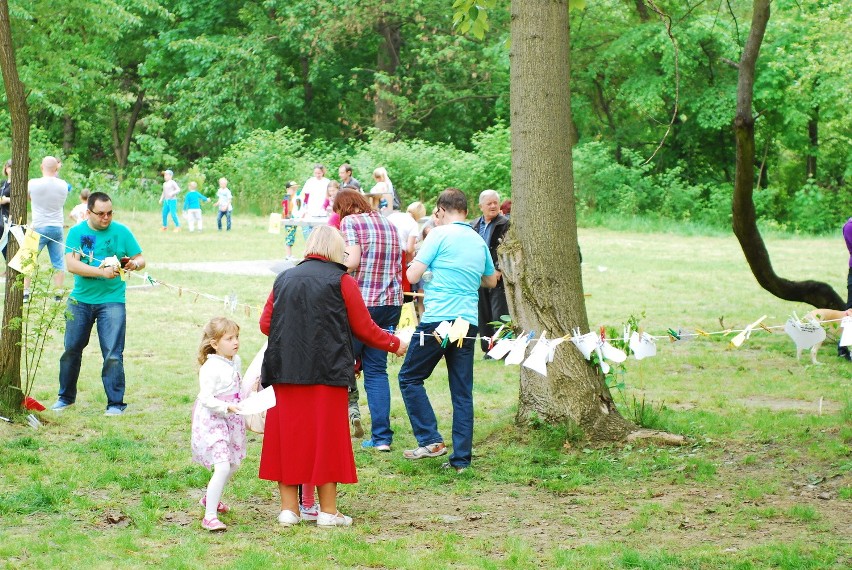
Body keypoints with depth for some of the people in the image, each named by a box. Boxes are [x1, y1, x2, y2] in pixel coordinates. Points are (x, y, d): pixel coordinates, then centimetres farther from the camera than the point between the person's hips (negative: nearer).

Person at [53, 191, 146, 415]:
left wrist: (134, 264, -21)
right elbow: (71, 264, -12)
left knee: (113, 354, -8)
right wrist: (102, 272, -23)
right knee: (71, 349, 11)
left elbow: (141, 259, 3)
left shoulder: (121, 232, 0)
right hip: (80, 300, 2)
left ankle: (115, 403, 1)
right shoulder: (77, 232, 0)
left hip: (111, 300, -2)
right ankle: (66, 397, 28)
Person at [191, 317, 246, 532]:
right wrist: (227, 407, -32)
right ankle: (210, 516, -15)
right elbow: (206, 398, -23)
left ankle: (210, 498, 45)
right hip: (212, 422, -9)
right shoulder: (211, 368, -19)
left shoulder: (236, 362, 7)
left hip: (232, 421, 9)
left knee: (233, 464, 20)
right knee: (222, 467, -19)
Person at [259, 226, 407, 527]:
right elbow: (364, 328, 2)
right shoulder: (341, 281, -1)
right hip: (326, 372, -4)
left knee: (288, 435, 8)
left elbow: (265, 323, 10)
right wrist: (394, 344, 19)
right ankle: (328, 511, 7)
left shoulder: (283, 279, 10)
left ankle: (289, 508, 11)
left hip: (284, 370, 4)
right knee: (326, 437, 3)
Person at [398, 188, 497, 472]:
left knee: (410, 377, 9)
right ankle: (461, 458, 6)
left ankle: (430, 440, -1)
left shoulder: (440, 235, -5)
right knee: (462, 392, 8)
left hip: (437, 320, -6)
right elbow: (491, 281, 29)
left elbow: (412, 276, -7)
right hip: (468, 323, 6)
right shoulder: (479, 241, 14)